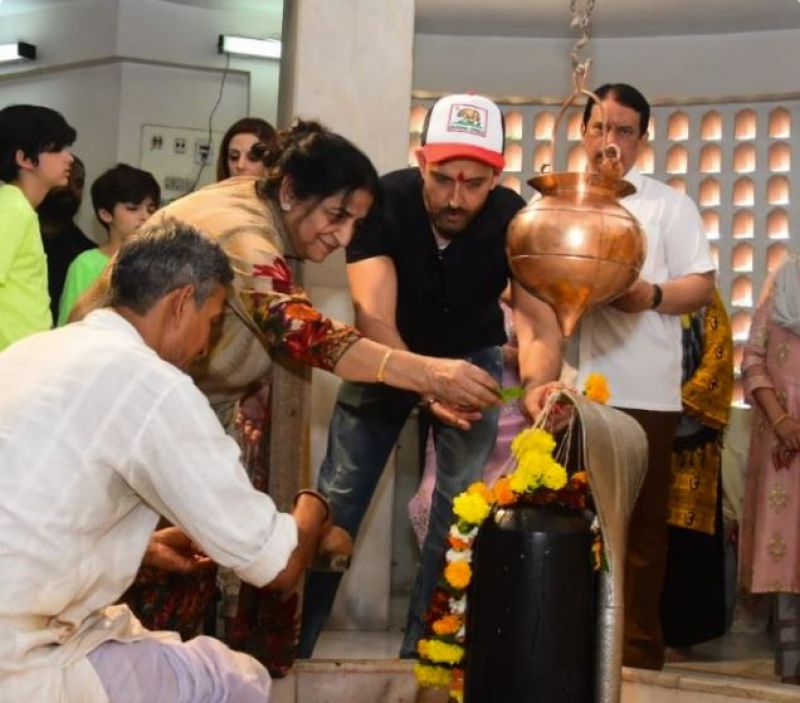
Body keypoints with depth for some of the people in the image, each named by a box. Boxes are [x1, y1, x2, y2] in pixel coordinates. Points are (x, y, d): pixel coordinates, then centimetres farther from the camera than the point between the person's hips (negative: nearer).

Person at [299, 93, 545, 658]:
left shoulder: (514, 221, -26)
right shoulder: (385, 202, -29)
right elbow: (374, 318, -37)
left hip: (471, 356, 1)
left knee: (460, 505, -6)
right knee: (338, 498, -2)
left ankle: (425, 649, 8)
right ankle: (292, 642, 10)